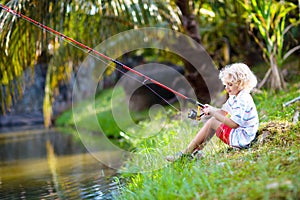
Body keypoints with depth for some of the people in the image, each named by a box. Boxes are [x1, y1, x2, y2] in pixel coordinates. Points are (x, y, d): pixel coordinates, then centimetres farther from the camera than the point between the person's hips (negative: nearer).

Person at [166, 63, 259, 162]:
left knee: (212, 122, -11)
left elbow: (233, 124, -28)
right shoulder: (234, 97, 10)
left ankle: (186, 153, -4)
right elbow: (223, 112, 14)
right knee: (214, 119, 11)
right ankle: (196, 149, 8)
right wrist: (210, 110, -7)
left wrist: (213, 112, -24)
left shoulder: (243, 100, -22)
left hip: (242, 138, -10)